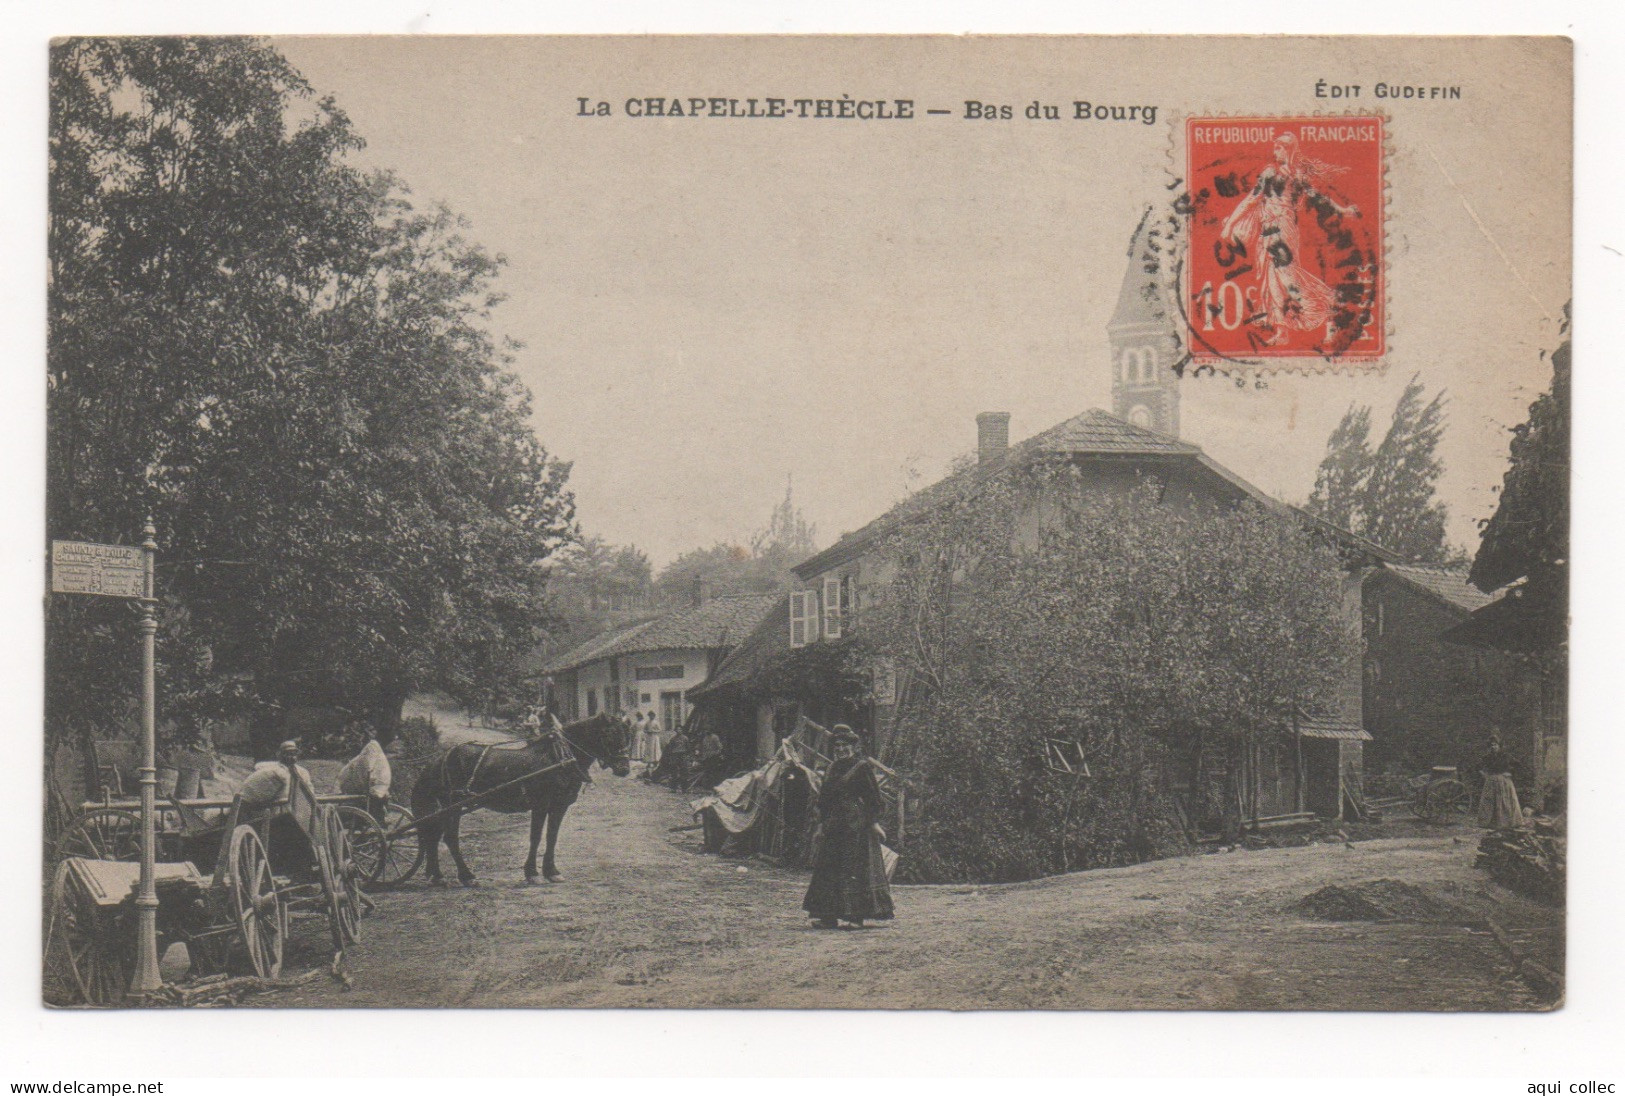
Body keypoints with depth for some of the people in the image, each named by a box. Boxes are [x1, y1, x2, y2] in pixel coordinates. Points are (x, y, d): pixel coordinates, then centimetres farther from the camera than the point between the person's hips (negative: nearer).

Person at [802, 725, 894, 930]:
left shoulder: (862, 766, -3)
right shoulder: (833, 768, 16)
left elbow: (873, 796, -5)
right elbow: (823, 796, 19)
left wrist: (874, 822, -10)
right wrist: (822, 823, 15)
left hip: (857, 825, -7)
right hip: (834, 825, 7)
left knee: (856, 867, -6)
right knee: (828, 866, 1)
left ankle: (858, 916, -2)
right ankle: (829, 916, 3)